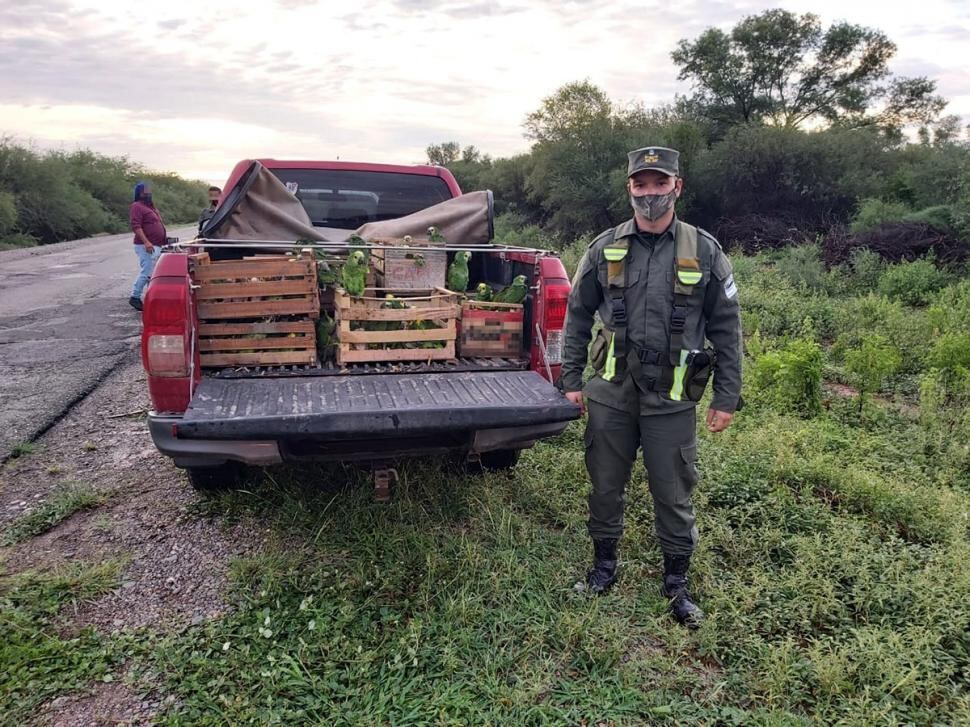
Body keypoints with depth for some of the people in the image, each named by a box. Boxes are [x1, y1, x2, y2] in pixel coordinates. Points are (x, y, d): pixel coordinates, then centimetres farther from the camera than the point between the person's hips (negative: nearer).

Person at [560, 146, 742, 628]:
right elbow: (578, 315, 8)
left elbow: (726, 329, 2)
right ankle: (604, 563, 35)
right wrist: (571, 379, 4)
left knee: (674, 493, 8)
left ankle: (677, 582, 28)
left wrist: (727, 397, -1)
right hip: (610, 393, 2)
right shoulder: (605, 249, 1)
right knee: (606, 485, 14)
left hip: (672, 399, -1)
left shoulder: (704, 253, -2)